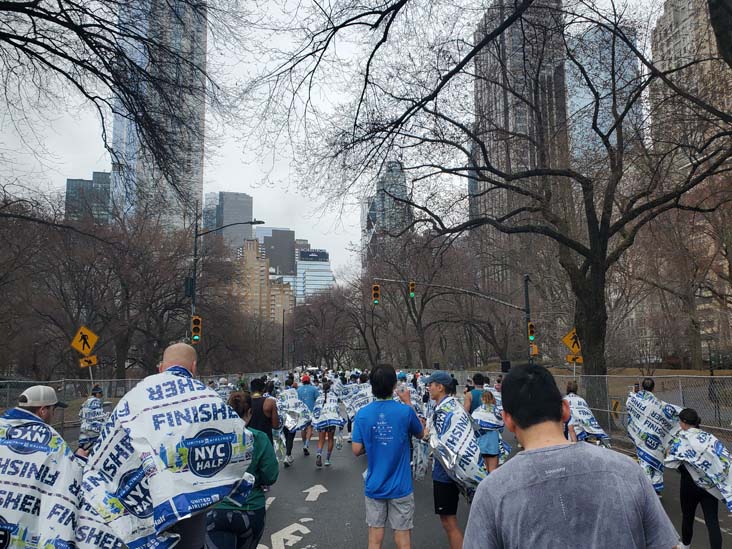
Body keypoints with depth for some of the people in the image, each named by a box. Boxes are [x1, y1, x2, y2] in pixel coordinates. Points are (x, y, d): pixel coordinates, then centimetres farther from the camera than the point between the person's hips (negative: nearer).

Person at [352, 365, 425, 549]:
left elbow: (357, 450, -5)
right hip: (400, 486, -2)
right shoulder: (406, 411, -14)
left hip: (374, 486, 2)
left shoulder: (362, 414, -8)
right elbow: (421, 433, 6)